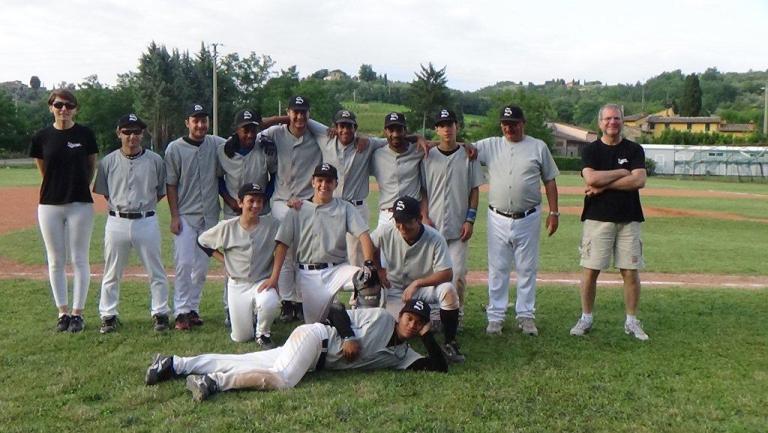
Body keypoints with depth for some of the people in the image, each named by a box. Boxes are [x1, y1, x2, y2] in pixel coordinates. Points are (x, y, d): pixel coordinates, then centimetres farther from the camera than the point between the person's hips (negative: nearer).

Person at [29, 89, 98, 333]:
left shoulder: (85, 135, -2)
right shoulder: (42, 137, 2)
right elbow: (43, 170, 14)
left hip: (80, 204, -2)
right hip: (50, 204, 2)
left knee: (79, 260, 1)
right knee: (55, 261, 7)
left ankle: (77, 313, 10)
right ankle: (63, 312, 18)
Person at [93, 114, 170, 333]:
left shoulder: (155, 160, 1)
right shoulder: (108, 162, 3)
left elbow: (162, 191, 8)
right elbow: (104, 192, 12)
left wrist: (144, 205, 4)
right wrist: (118, 207, 5)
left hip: (146, 222, -1)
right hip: (117, 222, 1)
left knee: (156, 272, 4)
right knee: (112, 273, 9)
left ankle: (160, 313, 16)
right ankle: (108, 316, 20)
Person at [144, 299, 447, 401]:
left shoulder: (403, 355, 14)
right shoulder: (382, 318, -4)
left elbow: (439, 366, 10)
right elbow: (337, 312, -5)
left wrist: (427, 336, -1)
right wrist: (348, 338, -19)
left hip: (318, 362, 5)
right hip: (314, 336, -5)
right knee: (282, 378, -34)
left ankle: (175, 364, -2)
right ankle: (213, 381, -26)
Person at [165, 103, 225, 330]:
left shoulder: (217, 144, 5)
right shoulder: (175, 148, -2)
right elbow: (171, 184, -2)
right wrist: (174, 216, -8)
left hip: (210, 215, 3)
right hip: (185, 215, -3)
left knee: (202, 266, 8)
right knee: (184, 263, -8)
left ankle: (193, 308, 19)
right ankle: (182, 311, -1)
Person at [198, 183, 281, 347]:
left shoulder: (271, 224, -6)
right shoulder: (227, 227, -3)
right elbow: (202, 241, 11)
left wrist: (274, 278, -15)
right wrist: (224, 259, 5)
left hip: (262, 282, -1)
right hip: (237, 285, 1)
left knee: (270, 304, -37)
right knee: (241, 337, 1)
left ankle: (263, 333, -3)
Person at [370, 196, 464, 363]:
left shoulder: (435, 239, -22)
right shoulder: (385, 231, -16)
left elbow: (447, 274, -25)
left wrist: (416, 283, -32)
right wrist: (379, 270, 8)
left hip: (425, 286, -1)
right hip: (395, 289, 1)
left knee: (448, 290, -33)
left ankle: (449, 343, -15)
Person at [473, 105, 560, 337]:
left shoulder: (538, 147, 4)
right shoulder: (490, 145, 6)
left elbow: (550, 181, 6)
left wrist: (554, 212, 0)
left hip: (528, 219, 0)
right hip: (498, 219, 1)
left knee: (527, 269, 7)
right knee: (497, 269, 6)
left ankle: (526, 315, 19)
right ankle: (495, 316, 15)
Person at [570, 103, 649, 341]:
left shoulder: (634, 150, 6)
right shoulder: (591, 150, 5)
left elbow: (639, 180, -10)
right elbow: (591, 179, -13)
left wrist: (603, 185, -12)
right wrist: (622, 172, -7)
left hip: (628, 219, 1)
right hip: (597, 218, -1)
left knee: (631, 271, 3)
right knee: (590, 270, 0)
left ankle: (631, 321, 16)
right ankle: (586, 318, 13)